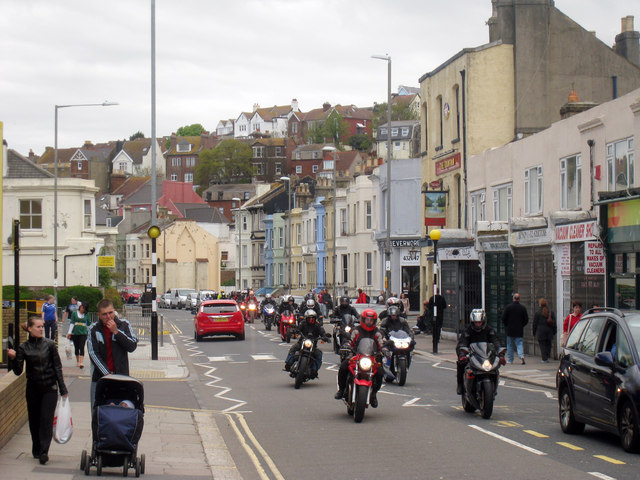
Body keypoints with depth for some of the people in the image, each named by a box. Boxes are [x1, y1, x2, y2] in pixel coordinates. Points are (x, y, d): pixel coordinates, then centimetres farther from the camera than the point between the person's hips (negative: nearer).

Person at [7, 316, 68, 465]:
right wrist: (13, 358, -19)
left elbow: (57, 367, 2)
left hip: (50, 387, -2)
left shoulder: (49, 344, -2)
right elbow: (18, 371, -1)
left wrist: (63, 389, 0)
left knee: (47, 419, -10)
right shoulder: (23, 348, 0)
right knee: (34, 419, 8)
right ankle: (36, 450, 23)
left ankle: (44, 451, -12)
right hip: (33, 388, 2)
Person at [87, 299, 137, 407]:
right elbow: (93, 354, -7)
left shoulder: (124, 325, 2)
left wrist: (116, 332, -14)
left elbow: (132, 346, -4)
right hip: (100, 377, 0)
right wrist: (107, 374, -15)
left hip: (121, 377, 0)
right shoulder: (93, 329, -1)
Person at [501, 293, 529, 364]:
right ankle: (521, 356, -21)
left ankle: (510, 360, 14)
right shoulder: (523, 308, -2)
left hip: (510, 330, -1)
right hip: (519, 331, 1)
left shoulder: (508, 307, -6)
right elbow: (526, 320, 2)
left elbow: (503, 318, -4)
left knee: (510, 345, 10)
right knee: (519, 344, 3)